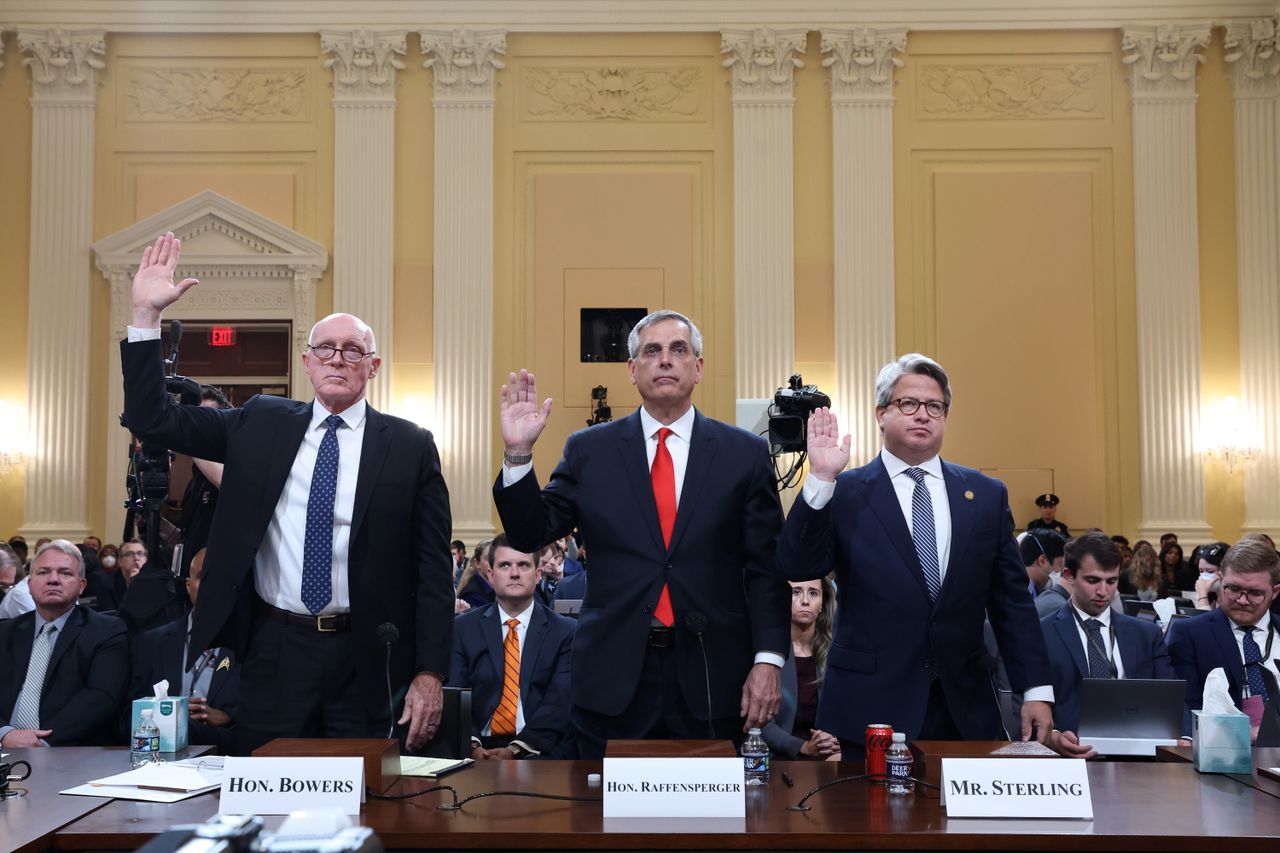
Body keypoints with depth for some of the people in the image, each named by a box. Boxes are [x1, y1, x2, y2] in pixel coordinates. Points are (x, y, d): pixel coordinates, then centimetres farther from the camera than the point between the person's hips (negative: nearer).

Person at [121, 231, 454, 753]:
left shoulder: (411, 446, -1)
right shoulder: (261, 424, 6)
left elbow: (434, 567, -2)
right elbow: (151, 418, 4)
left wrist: (430, 674, -7)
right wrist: (146, 314, -5)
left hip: (367, 661, -1)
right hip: (273, 651, 2)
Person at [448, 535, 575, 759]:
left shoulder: (565, 632, 7)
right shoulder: (463, 629, 12)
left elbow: (560, 701, -3)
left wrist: (517, 749, -18)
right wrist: (472, 745, -17)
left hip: (539, 750, -1)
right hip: (479, 748, 1)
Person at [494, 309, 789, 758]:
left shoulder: (745, 452, 3)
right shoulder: (589, 449, 5)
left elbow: (765, 567, 1)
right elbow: (530, 534, 4)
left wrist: (768, 659, -7)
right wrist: (519, 453, -9)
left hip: (711, 679, 0)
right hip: (613, 678, 0)